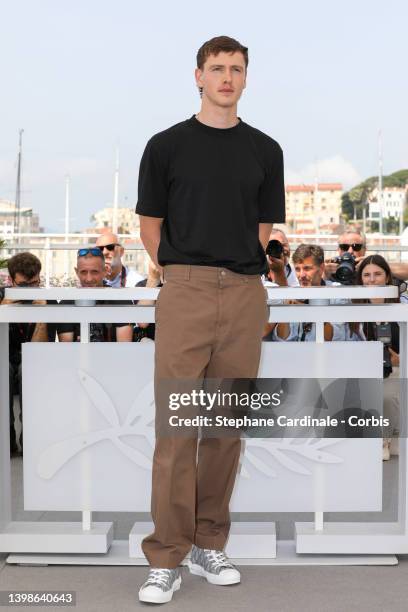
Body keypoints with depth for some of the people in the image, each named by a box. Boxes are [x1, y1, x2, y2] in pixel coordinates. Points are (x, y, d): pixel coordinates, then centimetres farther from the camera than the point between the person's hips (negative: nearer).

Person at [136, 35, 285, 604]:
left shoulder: (265, 150, 11)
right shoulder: (166, 145, 4)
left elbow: (264, 229, 15)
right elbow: (151, 227, 7)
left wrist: (234, 269, 10)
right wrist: (188, 272, 8)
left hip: (245, 296, 3)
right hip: (184, 294, -3)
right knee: (175, 425, -6)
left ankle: (209, 543, 20)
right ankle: (165, 558, 1)